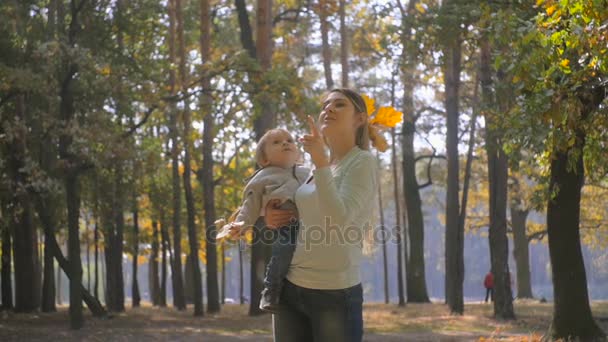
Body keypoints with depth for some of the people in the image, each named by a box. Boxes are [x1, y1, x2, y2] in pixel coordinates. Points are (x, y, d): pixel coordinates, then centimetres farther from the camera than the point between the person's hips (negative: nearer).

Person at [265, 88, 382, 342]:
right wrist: (272, 218, 6)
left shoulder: (363, 162, -7)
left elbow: (339, 220, -22)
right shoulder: (314, 168, 13)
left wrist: (320, 162, -22)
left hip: (335, 295, -7)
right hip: (289, 290, 7)